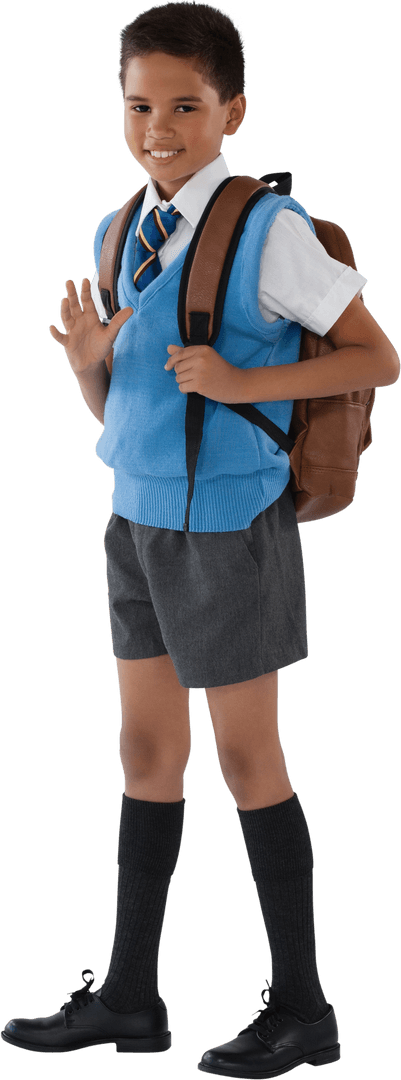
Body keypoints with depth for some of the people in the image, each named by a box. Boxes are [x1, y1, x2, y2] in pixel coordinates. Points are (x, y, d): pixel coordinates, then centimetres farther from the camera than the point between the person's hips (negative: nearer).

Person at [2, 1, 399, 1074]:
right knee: (147, 747, 13)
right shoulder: (120, 234, 6)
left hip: (229, 526, -7)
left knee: (246, 755, 2)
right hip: (140, 520, 7)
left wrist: (241, 381, -23)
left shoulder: (268, 231, -15)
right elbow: (112, 411, 11)